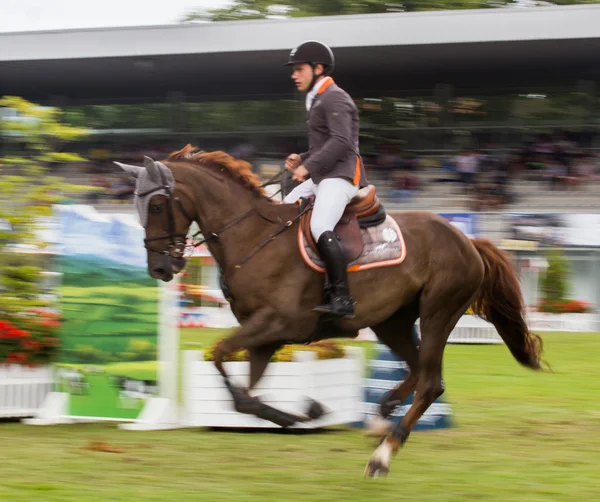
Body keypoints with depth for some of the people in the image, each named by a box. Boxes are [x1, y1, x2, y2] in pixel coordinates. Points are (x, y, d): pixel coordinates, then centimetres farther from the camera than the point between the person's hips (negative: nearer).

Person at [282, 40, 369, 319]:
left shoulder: (335, 99, -8)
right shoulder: (316, 101, 24)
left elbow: (340, 142, -21)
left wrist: (309, 166, -22)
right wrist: (301, 159, 13)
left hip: (341, 175, -11)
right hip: (321, 177, 11)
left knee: (320, 229, -29)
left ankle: (342, 299, -33)